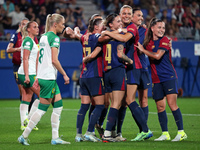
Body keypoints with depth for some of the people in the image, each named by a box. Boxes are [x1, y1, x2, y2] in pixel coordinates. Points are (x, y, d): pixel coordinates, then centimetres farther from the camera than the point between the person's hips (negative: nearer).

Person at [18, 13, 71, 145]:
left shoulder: (44, 36, 15)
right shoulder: (54, 37, -12)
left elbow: (39, 59, 18)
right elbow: (54, 60, -17)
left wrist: (38, 77, 21)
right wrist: (65, 75, -9)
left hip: (42, 76, 9)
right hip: (49, 78, -9)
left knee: (59, 106, 10)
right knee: (42, 109, -3)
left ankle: (55, 138, 9)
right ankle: (24, 136, 0)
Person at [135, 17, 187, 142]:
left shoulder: (164, 41, -6)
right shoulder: (149, 42, 10)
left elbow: (157, 56, -19)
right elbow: (151, 58, 22)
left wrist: (142, 49, -9)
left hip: (169, 77, -5)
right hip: (156, 79, 6)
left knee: (172, 104, -12)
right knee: (160, 106, 5)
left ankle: (181, 132, -8)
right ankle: (165, 133, 12)